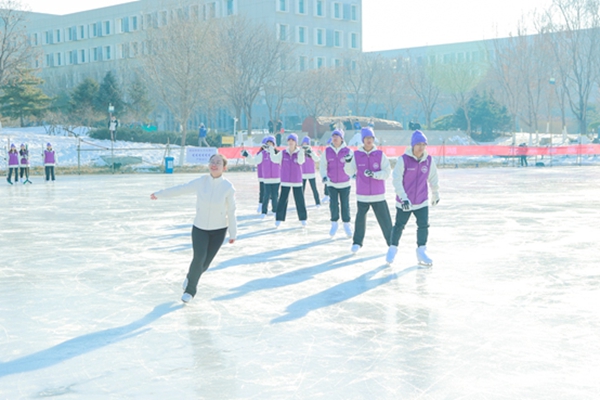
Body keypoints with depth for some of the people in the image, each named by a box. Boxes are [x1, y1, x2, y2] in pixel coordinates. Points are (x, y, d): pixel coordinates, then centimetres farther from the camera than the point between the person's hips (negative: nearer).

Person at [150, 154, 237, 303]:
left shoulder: (228, 187, -14)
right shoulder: (201, 182, -10)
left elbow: (231, 211, -7)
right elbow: (180, 189, 3)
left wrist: (233, 233, -1)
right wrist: (159, 194, 13)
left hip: (219, 230, 0)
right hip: (199, 228, 1)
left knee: (205, 263, 3)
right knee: (199, 258, -13)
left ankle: (191, 278, 37)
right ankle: (190, 289, 13)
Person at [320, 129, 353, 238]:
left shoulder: (347, 151, -7)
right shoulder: (327, 151, -3)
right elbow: (322, 166, 2)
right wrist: (324, 176, -15)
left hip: (345, 184, -1)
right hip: (331, 183, 1)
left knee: (345, 205, 5)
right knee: (333, 204, -8)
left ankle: (347, 225, 21)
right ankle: (334, 224, 10)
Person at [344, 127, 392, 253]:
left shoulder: (380, 154, -4)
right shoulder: (356, 155, -2)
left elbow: (387, 172, -9)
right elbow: (350, 172, -3)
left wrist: (374, 174, -24)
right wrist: (348, 162, -21)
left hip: (378, 195, 0)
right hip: (362, 195, 1)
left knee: (385, 219, 4)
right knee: (360, 219, 6)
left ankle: (391, 241, 19)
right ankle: (357, 242, 22)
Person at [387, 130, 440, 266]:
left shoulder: (429, 160, -4)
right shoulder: (403, 159, -16)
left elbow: (433, 178, 11)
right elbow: (396, 180, -18)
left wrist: (436, 194, 21)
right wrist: (403, 197, -24)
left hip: (422, 201, 3)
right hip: (404, 201, -3)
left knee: (423, 226, -2)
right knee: (399, 226, 10)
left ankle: (421, 252, 14)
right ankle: (393, 248, 30)